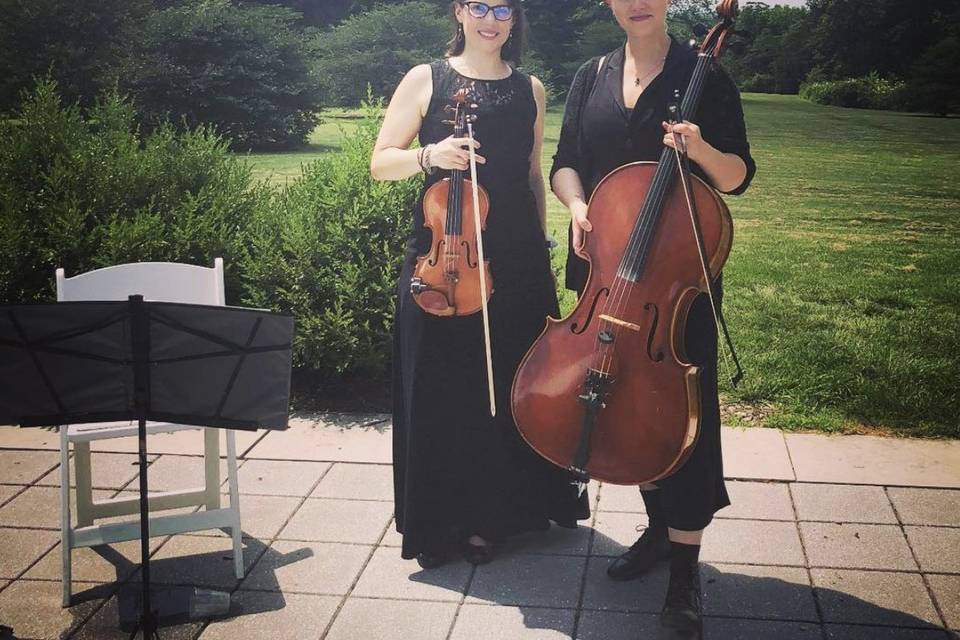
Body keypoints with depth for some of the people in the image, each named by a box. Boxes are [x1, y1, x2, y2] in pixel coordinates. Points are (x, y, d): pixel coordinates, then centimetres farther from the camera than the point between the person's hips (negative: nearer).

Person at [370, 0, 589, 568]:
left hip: (517, 259, 3)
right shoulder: (426, 80, 2)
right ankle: (441, 521, 16)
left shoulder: (529, 89, 12)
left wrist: (542, 248, 16)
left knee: (513, 385, 7)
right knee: (442, 390, 2)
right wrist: (430, 155, -20)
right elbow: (380, 163, -1)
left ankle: (499, 511, 25)